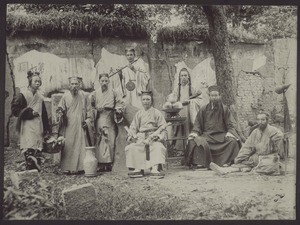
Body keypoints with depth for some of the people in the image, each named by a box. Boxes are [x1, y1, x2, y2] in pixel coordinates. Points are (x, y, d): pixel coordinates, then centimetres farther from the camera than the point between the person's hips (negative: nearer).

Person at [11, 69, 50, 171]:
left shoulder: (40, 97, 17)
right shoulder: (22, 95, -1)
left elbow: (44, 114, 20)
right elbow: (15, 110, -6)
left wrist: (46, 128, 15)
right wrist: (30, 112, -11)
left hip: (39, 128, 6)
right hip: (27, 128, -6)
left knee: (38, 151, 4)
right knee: (30, 151, -15)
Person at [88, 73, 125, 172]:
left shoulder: (113, 93, 11)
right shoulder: (95, 94, 9)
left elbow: (121, 103, 12)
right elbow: (90, 105, 9)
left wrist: (118, 109, -6)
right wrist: (96, 110, -7)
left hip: (110, 119, 1)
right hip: (99, 118, -1)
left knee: (111, 140, -4)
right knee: (101, 140, -7)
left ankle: (109, 163, 1)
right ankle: (102, 163, -8)